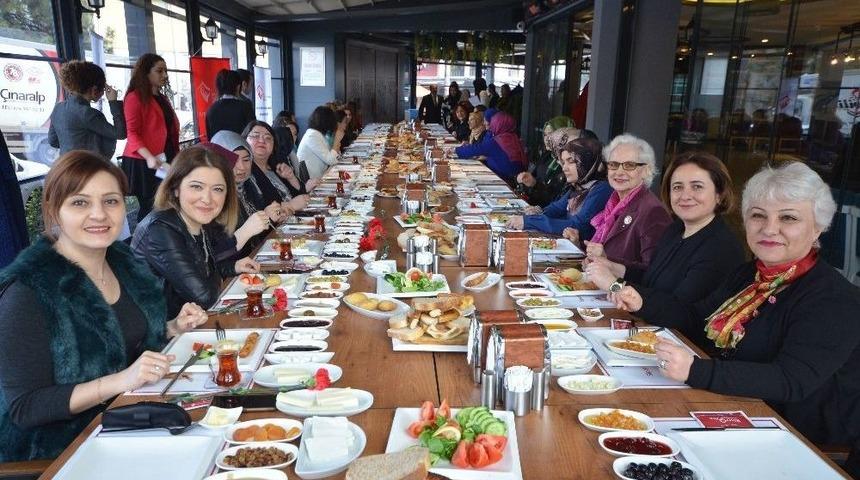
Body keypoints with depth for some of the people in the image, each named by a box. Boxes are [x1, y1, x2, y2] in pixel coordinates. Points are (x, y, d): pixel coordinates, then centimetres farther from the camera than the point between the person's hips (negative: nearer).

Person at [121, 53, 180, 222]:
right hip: (144, 163, -8)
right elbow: (132, 134, -14)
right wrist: (149, 157, -28)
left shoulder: (162, 98, 19)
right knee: (150, 208, -5)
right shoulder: (135, 97, -7)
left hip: (166, 161, 8)